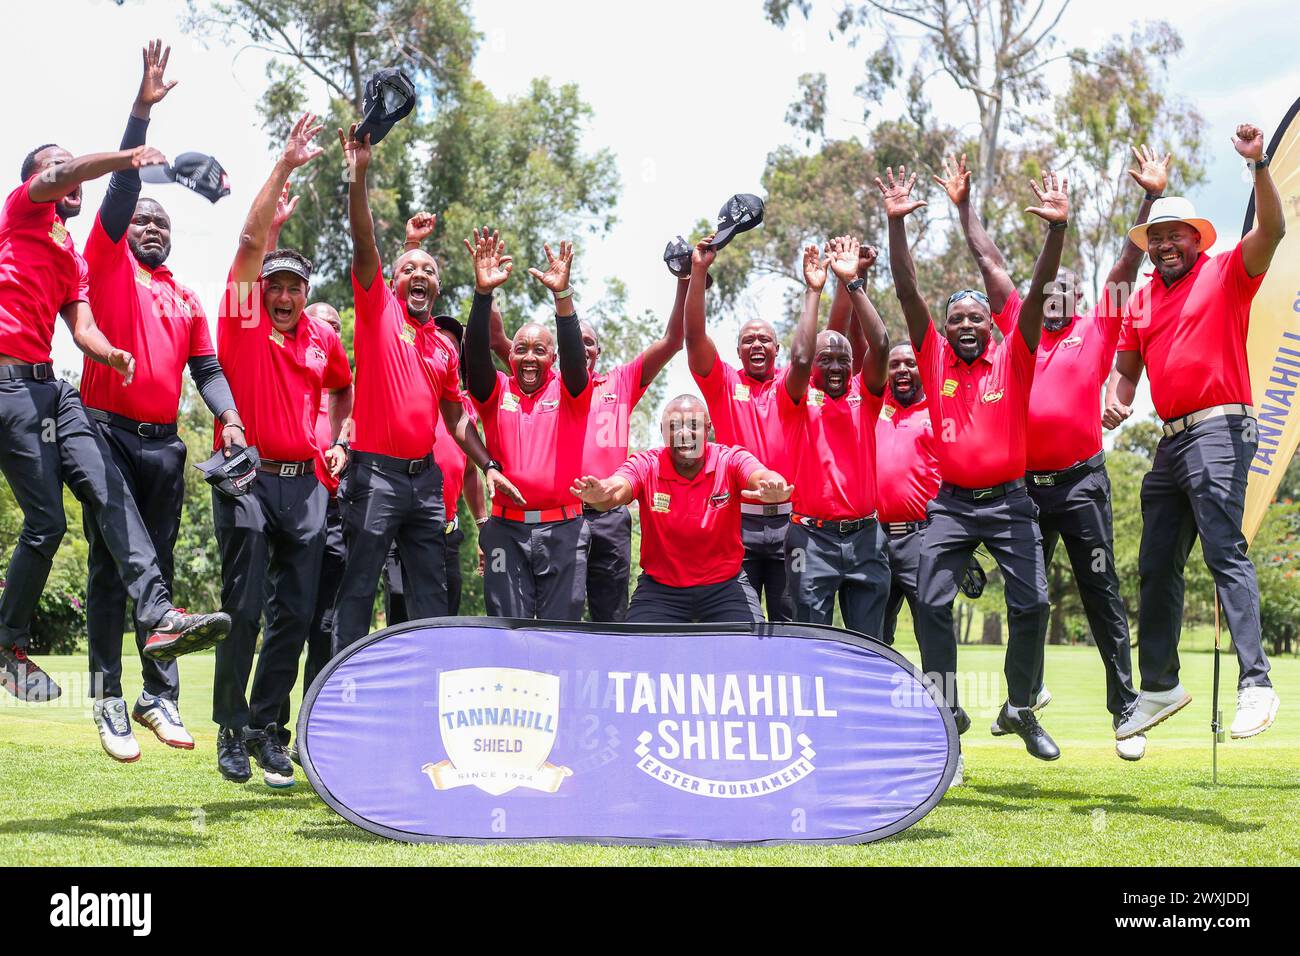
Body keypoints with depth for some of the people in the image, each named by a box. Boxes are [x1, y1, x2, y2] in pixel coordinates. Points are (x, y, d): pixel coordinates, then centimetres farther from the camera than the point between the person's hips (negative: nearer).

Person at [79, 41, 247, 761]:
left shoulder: (187, 301, 19)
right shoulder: (106, 262, 7)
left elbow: (206, 369, 13)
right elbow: (122, 184, -3)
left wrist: (228, 417, -6)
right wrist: (141, 111, -12)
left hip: (164, 444, 4)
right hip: (109, 433, -4)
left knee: (159, 568, 6)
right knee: (108, 568, -4)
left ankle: (159, 696, 11)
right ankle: (108, 703, -2)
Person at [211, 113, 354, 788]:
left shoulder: (323, 339, 12)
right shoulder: (243, 319, 1)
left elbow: (344, 390, 31)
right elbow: (252, 238, -7)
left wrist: (339, 442, 16)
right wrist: (284, 167, -8)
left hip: (305, 483, 4)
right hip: (248, 478, -4)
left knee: (295, 613, 2)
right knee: (244, 608, -5)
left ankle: (265, 727, 12)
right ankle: (231, 728, 7)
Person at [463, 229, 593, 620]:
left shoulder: (568, 392, 7)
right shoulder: (495, 391, 9)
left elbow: (574, 355, -12)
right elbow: (476, 353, -9)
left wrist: (562, 295, -27)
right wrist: (483, 293, -24)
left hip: (563, 529, -1)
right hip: (507, 528, 1)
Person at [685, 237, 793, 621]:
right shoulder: (724, 384, 8)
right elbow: (695, 335, -3)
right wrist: (699, 271, -12)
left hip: (788, 520, 1)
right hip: (738, 521, -1)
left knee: (791, 620, 4)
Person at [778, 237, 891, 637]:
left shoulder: (864, 395, 9)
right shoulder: (798, 399, 2)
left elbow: (880, 345, -6)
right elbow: (799, 358, -17)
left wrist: (852, 282, -8)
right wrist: (814, 291, -11)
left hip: (865, 536, 3)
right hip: (814, 539, -3)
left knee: (868, 643, 5)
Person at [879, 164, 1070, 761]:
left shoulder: (1013, 359, 4)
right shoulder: (935, 359, 6)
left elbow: (1038, 291, -6)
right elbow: (907, 292, -2)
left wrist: (1057, 229, -18)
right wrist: (897, 223, -10)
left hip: (1009, 502, 0)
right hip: (952, 503, 1)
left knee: (1031, 605, -6)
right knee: (931, 604, -9)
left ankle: (1020, 710, 11)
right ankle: (946, 711, 3)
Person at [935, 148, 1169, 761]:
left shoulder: (1096, 330, 6)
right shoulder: (1019, 328, 11)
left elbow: (1129, 261, 2)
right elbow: (989, 261, 14)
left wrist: (1152, 198, -3)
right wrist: (963, 205, 16)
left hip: (1080, 481, -2)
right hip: (1024, 483, 3)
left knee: (1102, 597, 1)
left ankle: (1125, 710, 4)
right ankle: (1027, 691, 28)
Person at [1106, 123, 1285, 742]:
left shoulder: (1226, 274, 1)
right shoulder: (1141, 302, 17)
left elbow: (1272, 230, -16)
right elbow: (1127, 368, 22)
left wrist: (1258, 165, -27)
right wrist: (1116, 402, 1)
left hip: (1219, 430, -7)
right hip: (1171, 440, 7)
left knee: (1224, 552, -18)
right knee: (1157, 567, 11)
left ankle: (1255, 683, -19)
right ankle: (1159, 686, 22)